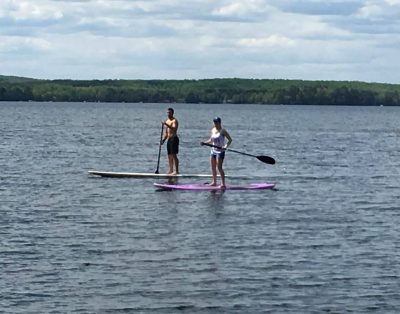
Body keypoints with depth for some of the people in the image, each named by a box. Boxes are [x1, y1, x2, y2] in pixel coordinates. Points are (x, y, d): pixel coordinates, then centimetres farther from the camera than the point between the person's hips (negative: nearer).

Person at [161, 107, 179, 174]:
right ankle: (171, 170, 13)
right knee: (170, 156, 9)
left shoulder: (174, 120, -9)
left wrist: (167, 125, -38)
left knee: (174, 155, -11)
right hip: (169, 139, 9)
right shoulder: (167, 121, 18)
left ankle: (176, 170, -11)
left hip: (174, 139, -9)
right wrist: (163, 139, 12)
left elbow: (174, 129, -28)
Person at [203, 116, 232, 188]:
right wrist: (205, 142, 3)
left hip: (220, 151, -8)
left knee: (219, 167, -13)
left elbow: (230, 139, -13)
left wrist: (226, 146, -28)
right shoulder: (213, 130, 9)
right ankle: (214, 182, 25)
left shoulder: (222, 131, -12)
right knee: (213, 167, 12)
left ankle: (223, 183, -13)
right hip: (213, 150, 8)